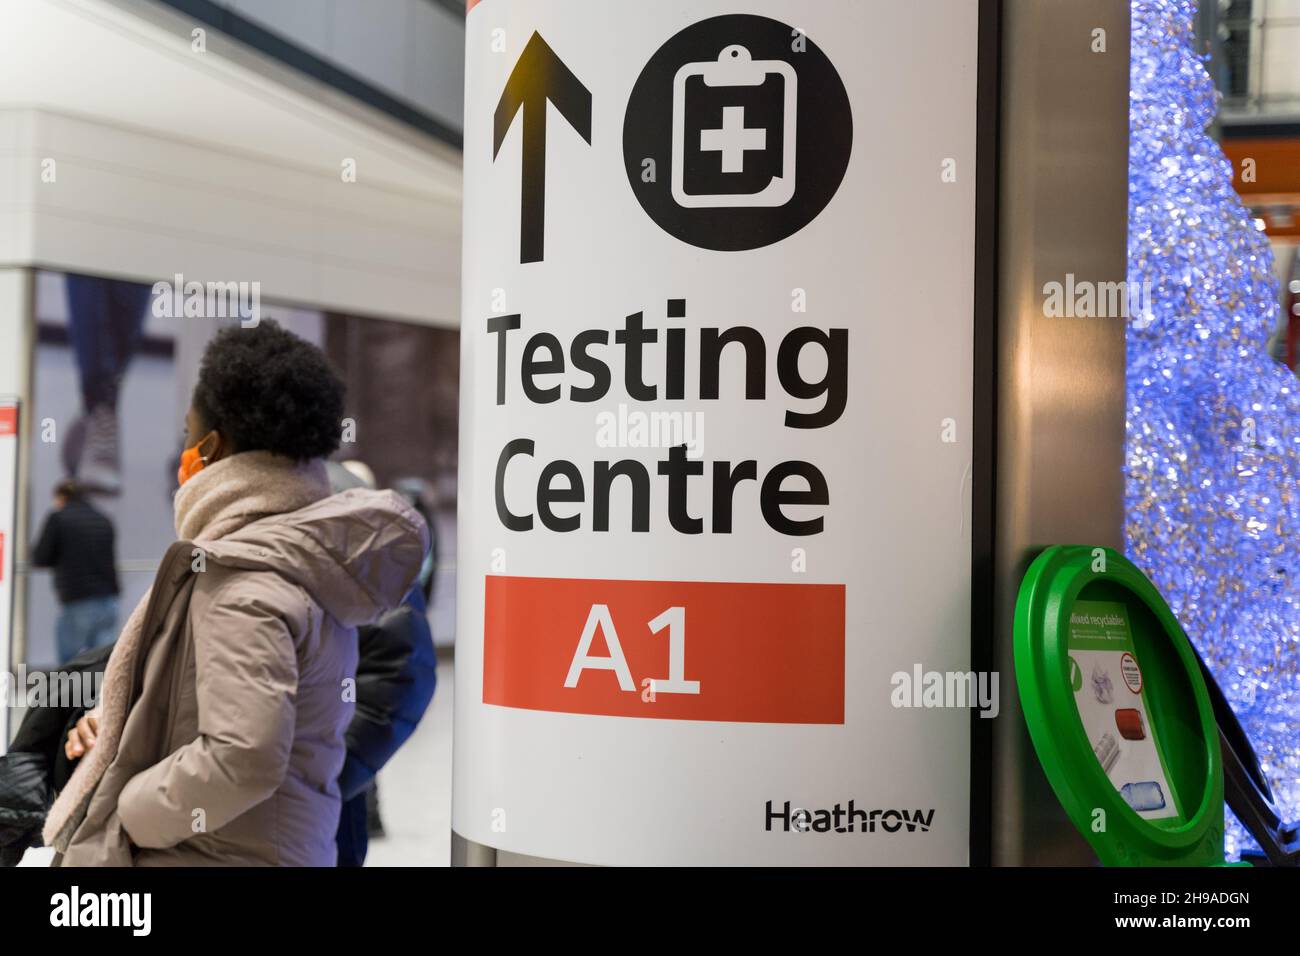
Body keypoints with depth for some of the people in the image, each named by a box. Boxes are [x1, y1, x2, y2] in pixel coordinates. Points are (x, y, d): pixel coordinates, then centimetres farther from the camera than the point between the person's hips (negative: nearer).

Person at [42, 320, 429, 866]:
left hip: (213, 855, -9)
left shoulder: (240, 580, -20)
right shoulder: (309, 558, 7)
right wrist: (117, 720, 5)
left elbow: (243, 757, -29)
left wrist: (126, 812, -14)